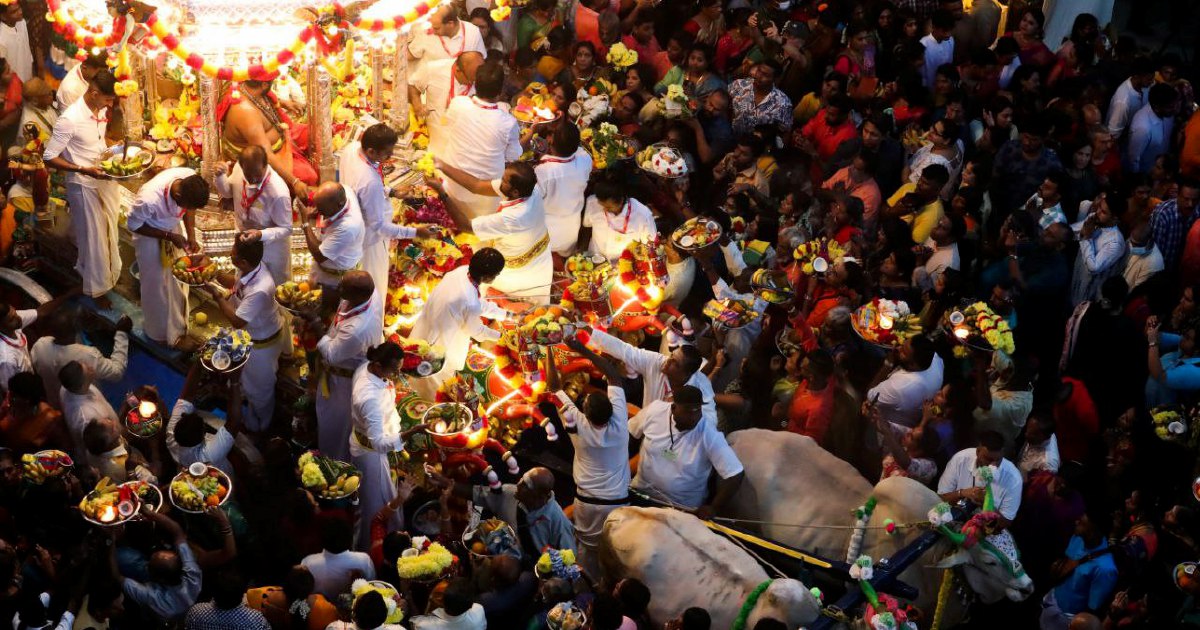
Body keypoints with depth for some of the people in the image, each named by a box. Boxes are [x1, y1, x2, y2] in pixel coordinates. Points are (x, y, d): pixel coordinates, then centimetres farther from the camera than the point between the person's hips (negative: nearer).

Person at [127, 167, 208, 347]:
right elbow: (133, 225, -22)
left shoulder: (191, 179, -31)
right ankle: (160, 333, 38)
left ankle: (177, 324, 46)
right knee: (157, 283, 14)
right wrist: (169, 236, -24)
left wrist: (191, 234, -16)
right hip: (149, 232, -5)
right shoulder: (149, 199, -44)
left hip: (173, 227, 5)